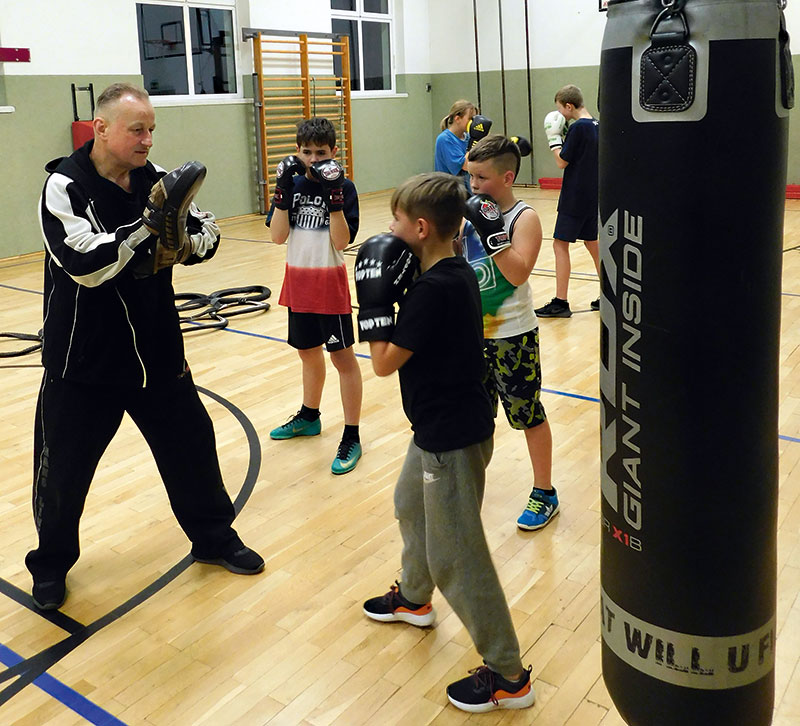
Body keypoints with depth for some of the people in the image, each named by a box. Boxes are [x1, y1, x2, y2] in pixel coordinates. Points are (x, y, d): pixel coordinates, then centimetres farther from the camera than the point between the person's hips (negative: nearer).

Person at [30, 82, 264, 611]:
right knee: (64, 468, 7)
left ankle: (214, 538, 35)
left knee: (191, 443, 13)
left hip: (158, 349, 4)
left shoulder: (155, 179, 0)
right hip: (84, 359, -4)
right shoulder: (65, 186, -14)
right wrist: (146, 225, -31)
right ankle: (51, 564, 33)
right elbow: (84, 265, -26)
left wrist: (186, 235, -20)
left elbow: (207, 240, 1)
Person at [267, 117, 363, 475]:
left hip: (329, 280, -5)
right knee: (307, 349, 20)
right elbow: (277, 236, -6)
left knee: (342, 355, -2)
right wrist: (283, 191, -14)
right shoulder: (293, 184, 3)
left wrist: (334, 196, -26)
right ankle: (309, 416, 39)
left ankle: (352, 436, 4)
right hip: (298, 279, 5)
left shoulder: (343, 187, -9)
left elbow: (342, 241, -18)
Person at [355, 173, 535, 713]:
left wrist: (375, 299, -13)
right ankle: (415, 598, 54)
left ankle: (509, 676, 13)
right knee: (412, 504, 30)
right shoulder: (458, 273, 3)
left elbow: (385, 362, -20)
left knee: (454, 556, 0)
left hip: (452, 436, -10)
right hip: (444, 425, 11)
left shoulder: (433, 289, -26)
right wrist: (389, 295, 2)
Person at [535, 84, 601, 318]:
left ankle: (560, 303, -5)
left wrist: (554, 138, -1)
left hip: (575, 197, -9)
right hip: (592, 196, 9)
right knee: (591, 242, 18)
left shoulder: (578, 127, -16)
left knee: (560, 244, -4)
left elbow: (562, 161, -12)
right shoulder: (597, 125, 9)